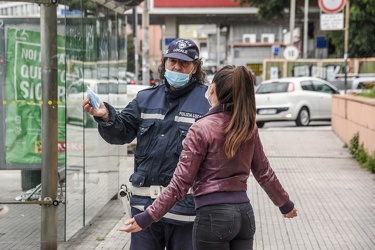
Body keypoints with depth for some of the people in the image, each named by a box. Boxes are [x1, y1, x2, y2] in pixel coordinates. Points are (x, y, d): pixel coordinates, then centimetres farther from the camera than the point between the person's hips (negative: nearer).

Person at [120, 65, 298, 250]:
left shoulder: (202, 128, -12)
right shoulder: (248, 126, 4)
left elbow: (181, 183, -14)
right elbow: (264, 172, 14)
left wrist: (148, 217, -11)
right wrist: (285, 203, 29)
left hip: (213, 215, -6)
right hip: (245, 213, 6)